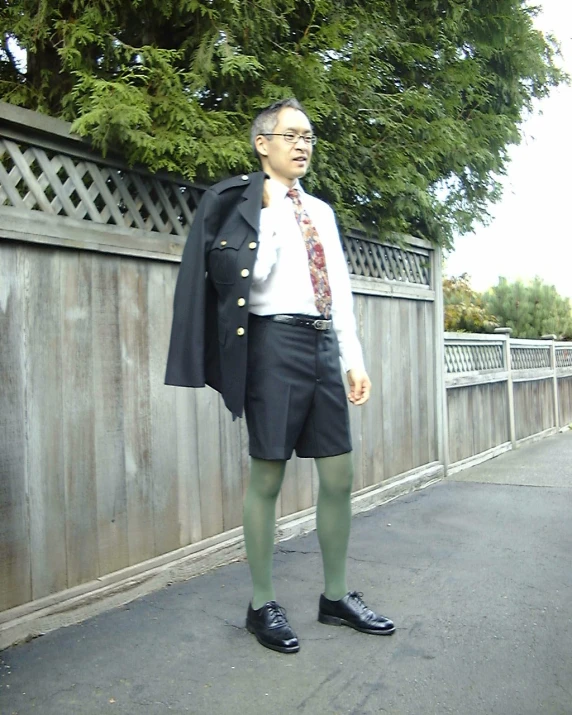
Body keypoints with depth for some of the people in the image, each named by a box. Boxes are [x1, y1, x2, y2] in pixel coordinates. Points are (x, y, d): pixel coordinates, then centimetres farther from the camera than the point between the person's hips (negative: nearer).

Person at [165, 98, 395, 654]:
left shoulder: (322, 211, 19)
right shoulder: (243, 203, 1)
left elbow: (341, 288, 18)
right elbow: (247, 278, -12)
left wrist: (354, 357, 12)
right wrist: (268, 216, -18)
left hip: (325, 343, 6)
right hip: (276, 341, -6)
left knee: (339, 477, 8)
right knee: (266, 478, 1)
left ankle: (336, 597, 24)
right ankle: (262, 604, 17)